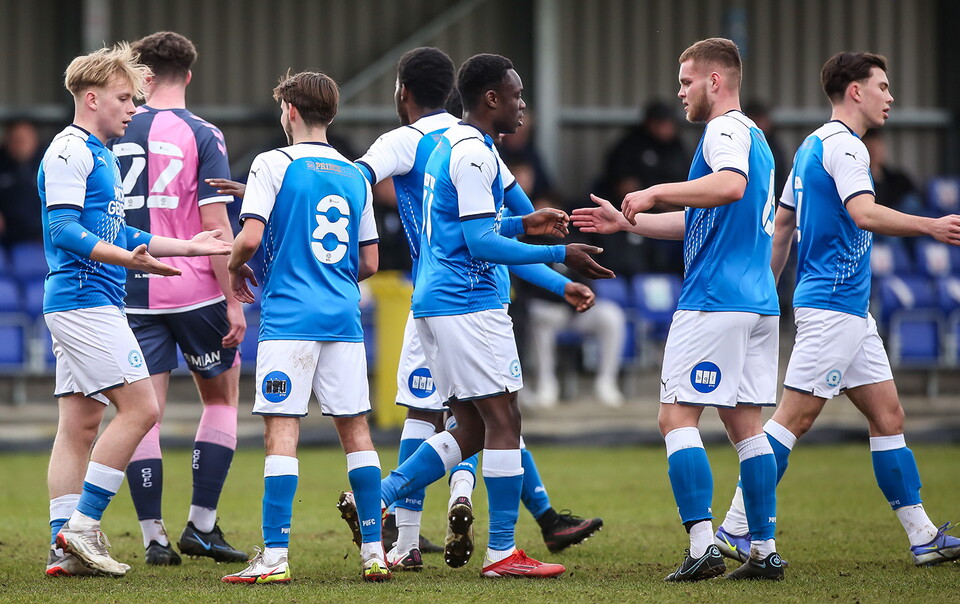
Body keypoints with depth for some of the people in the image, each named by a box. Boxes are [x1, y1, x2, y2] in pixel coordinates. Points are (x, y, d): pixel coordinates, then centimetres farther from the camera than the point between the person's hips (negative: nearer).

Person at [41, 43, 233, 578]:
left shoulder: (101, 155, 21)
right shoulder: (69, 152, -11)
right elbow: (63, 229, -20)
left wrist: (187, 246, 27)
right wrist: (126, 257, -32)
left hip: (97, 304, 10)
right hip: (84, 299, -10)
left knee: (81, 424, 7)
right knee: (140, 408, -13)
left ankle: (65, 547, 6)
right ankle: (83, 525, -11)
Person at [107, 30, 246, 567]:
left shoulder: (118, 134, 4)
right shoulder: (202, 136, -7)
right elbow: (216, 225, -12)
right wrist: (235, 301, -8)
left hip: (134, 294, 3)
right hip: (195, 290, -3)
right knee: (222, 397, 14)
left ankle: (154, 536, 1)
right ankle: (202, 524, 8)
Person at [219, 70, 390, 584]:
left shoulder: (274, 164, -4)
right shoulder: (355, 176, 13)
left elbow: (250, 237, -13)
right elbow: (369, 262, 14)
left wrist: (235, 270, 7)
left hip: (289, 315, -5)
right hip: (343, 319, 5)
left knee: (281, 431, -7)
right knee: (355, 429, 8)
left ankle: (275, 556, -12)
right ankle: (374, 552, 8)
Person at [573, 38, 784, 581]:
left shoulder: (727, 130, -8)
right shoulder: (752, 136, 23)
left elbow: (731, 185, -31)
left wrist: (658, 192, -22)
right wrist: (627, 221, 29)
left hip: (715, 300, -9)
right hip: (760, 303, 9)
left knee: (678, 416, -7)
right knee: (745, 423, 10)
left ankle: (703, 546, -16)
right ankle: (766, 550, 7)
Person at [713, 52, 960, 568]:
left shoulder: (812, 147, 18)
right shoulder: (841, 145, -12)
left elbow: (782, 222, 22)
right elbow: (864, 214, -27)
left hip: (851, 310, 11)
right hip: (832, 306, -11)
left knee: (887, 414, 8)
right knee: (795, 416, -9)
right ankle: (735, 530, -7)